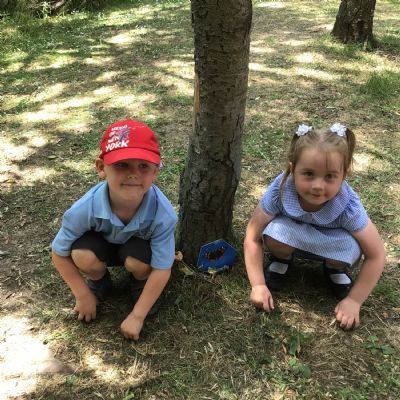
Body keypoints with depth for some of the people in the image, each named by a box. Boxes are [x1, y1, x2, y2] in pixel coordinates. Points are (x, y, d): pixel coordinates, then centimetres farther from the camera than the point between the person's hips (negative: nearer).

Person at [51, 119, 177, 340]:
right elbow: (59, 253, -18)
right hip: (102, 245, 1)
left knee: (137, 262, -32)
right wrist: (83, 296, -11)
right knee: (83, 255, -30)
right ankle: (99, 282, 6)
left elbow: (162, 270, -27)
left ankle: (140, 283, 6)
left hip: (138, 245, 0)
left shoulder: (163, 214, -38)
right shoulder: (85, 209, -36)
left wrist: (137, 316, -21)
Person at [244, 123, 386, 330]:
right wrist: (258, 285, -24)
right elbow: (253, 236, -23)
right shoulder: (279, 191, -34)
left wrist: (354, 300, -20)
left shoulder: (348, 206, -34)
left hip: (330, 242, 0)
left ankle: (336, 269, 3)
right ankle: (281, 259, 2)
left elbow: (376, 256, -22)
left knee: (349, 245, -33)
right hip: (292, 236, 0)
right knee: (275, 233, -33)